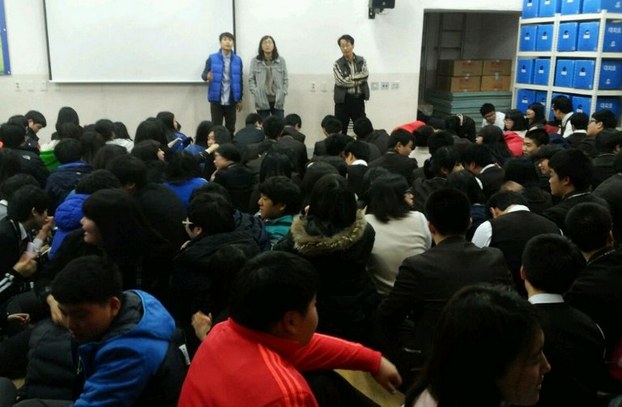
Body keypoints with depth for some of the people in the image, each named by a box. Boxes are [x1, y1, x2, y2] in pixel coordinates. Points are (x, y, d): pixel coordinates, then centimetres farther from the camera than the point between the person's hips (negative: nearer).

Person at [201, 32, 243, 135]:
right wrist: (207, 76, -29)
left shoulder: (238, 60, 3)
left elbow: (239, 80, 7)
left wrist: (239, 99, 7)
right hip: (216, 99, -2)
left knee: (231, 128, 9)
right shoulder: (212, 58, -2)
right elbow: (204, 74, -3)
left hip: (231, 100, 2)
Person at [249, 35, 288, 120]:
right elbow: (251, 79, 3)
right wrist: (256, 94, -9)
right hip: (262, 101, -1)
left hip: (278, 100, 1)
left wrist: (282, 94, -4)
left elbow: (285, 79, 8)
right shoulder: (255, 61, 5)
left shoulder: (281, 60, 8)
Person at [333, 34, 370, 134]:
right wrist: (358, 80, -6)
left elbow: (365, 75, -9)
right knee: (340, 130, 1)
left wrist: (350, 78, -11)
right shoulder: (337, 64, -2)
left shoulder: (361, 60, 6)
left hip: (358, 99, 2)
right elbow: (342, 81, -14)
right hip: (343, 100, -2)